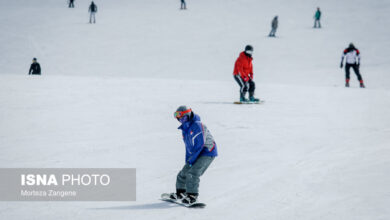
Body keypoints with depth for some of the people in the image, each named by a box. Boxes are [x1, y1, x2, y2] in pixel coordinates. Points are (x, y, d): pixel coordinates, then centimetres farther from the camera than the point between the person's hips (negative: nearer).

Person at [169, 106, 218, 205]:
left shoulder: (197, 125, -22)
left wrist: (192, 160, -19)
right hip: (195, 154, 9)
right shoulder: (185, 128, 7)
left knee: (193, 173, -21)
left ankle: (192, 195, -14)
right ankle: (180, 192, 25)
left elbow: (200, 145, -23)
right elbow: (188, 145, 17)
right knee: (184, 172, 9)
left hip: (207, 153, -9)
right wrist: (187, 160, 9)